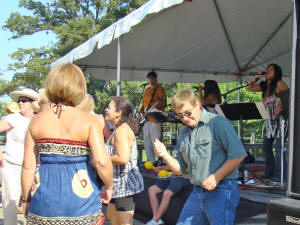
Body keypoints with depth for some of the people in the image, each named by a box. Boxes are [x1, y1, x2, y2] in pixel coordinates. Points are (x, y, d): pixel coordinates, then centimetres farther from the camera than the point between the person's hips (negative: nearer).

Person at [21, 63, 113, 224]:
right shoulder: (89, 121, -7)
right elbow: (101, 162, -16)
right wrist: (109, 187, 1)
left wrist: (27, 200, 14)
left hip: (44, 201, 3)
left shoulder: (36, 121, 2)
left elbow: (28, 167, 2)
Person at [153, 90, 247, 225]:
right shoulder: (184, 132, 15)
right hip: (196, 193, 7)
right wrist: (164, 155, -3)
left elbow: (238, 155, -15)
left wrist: (216, 177, -18)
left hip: (220, 193, -7)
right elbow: (179, 169, 15)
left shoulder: (218, 123, -9)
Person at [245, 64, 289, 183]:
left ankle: (280, 175, -7)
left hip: (280, 118, -8)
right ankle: (270, 172, 19)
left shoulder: (279, 84, -3)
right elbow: (248, 88, 18)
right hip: (269, 120, 8)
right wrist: (256, 77, 7)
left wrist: (281, 107, -20)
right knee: (266, 145, 9)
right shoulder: (264, 86, 17)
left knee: (278, 146, -11)